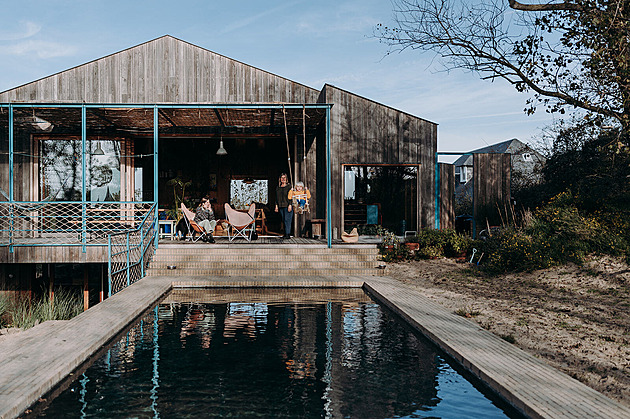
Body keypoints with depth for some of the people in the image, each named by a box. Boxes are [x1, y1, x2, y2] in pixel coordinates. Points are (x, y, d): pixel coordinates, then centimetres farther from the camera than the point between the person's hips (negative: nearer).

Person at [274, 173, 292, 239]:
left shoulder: (289, 186, 0)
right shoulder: (278, 187, 16)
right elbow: (276, 197, 17)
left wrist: (290, 205, -14)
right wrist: (276, 206, 10)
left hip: (287, 206, -5)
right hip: (281, 206, 5)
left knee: (287, 220, -10)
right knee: (283, 220, 6)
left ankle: (288, 234, -12)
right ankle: (286, 233, 10)